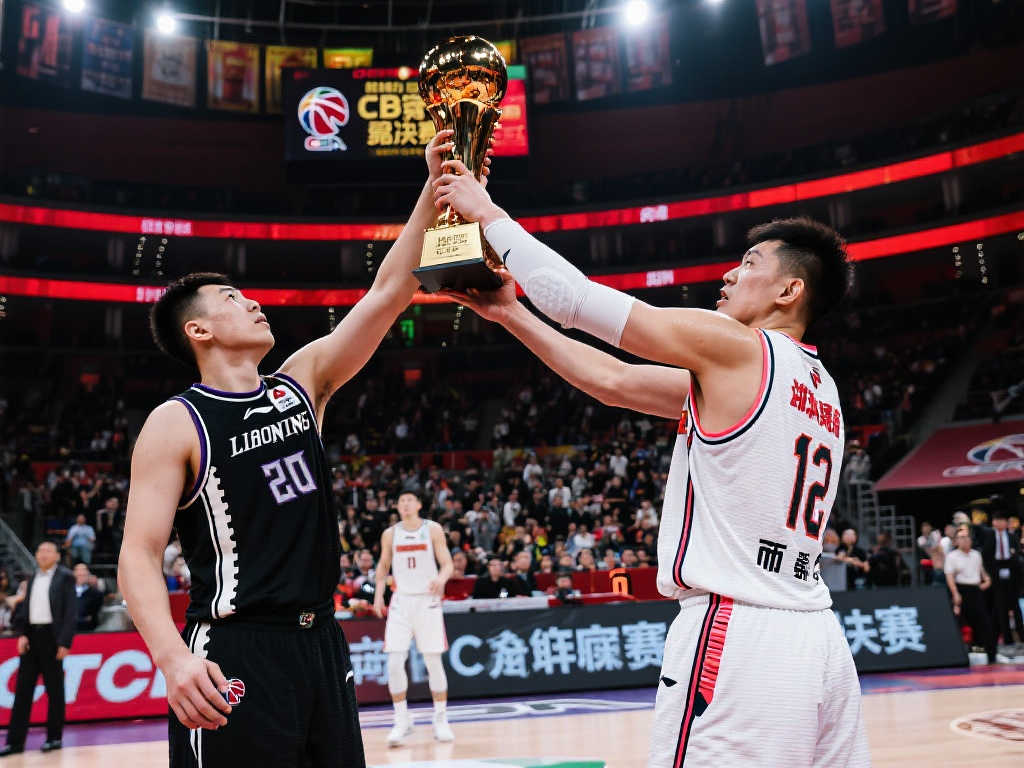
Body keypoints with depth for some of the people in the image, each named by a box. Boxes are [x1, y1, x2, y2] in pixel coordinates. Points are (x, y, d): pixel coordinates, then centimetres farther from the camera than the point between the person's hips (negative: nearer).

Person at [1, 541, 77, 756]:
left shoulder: (65, 577, -2)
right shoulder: (32, 578, 15)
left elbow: (71, 612, -7)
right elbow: (24, 608, 14)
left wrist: (64, 642, -13)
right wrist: (21, 634, -1)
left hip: (51, 636, -5)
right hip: (31, 636, 5)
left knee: (54, 690, 3)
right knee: (22, 689, 5)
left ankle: (54, 737, 12)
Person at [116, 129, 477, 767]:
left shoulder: (302, 382, 9)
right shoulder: (175, 424, -5)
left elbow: (389, 294, 4)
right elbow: (139, 554, -11)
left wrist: (434, 188, -1)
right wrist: (173, 657, -28)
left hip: (321, 641, 6)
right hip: (233, 658, -6)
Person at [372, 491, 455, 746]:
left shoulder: (433, 529, -1)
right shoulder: (390, 534, 6)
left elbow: (448, 564, -3)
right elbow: (383, 565, 17)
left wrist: (441, 578, -25)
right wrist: (379, 594, 3)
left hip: (428, 600, -1)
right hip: (401, 601, 2)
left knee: (434, 662, 2)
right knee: (394, 662, -8)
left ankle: (441, 720, 15)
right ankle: (402, 720, 5)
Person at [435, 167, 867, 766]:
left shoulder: (735, 348, -6)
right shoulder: (820, 385, 18)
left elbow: (578, 299, -4)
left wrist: (487, 213, 10)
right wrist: (510, 313, 17)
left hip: (734, 635, -9)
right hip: (819, 639, 9)